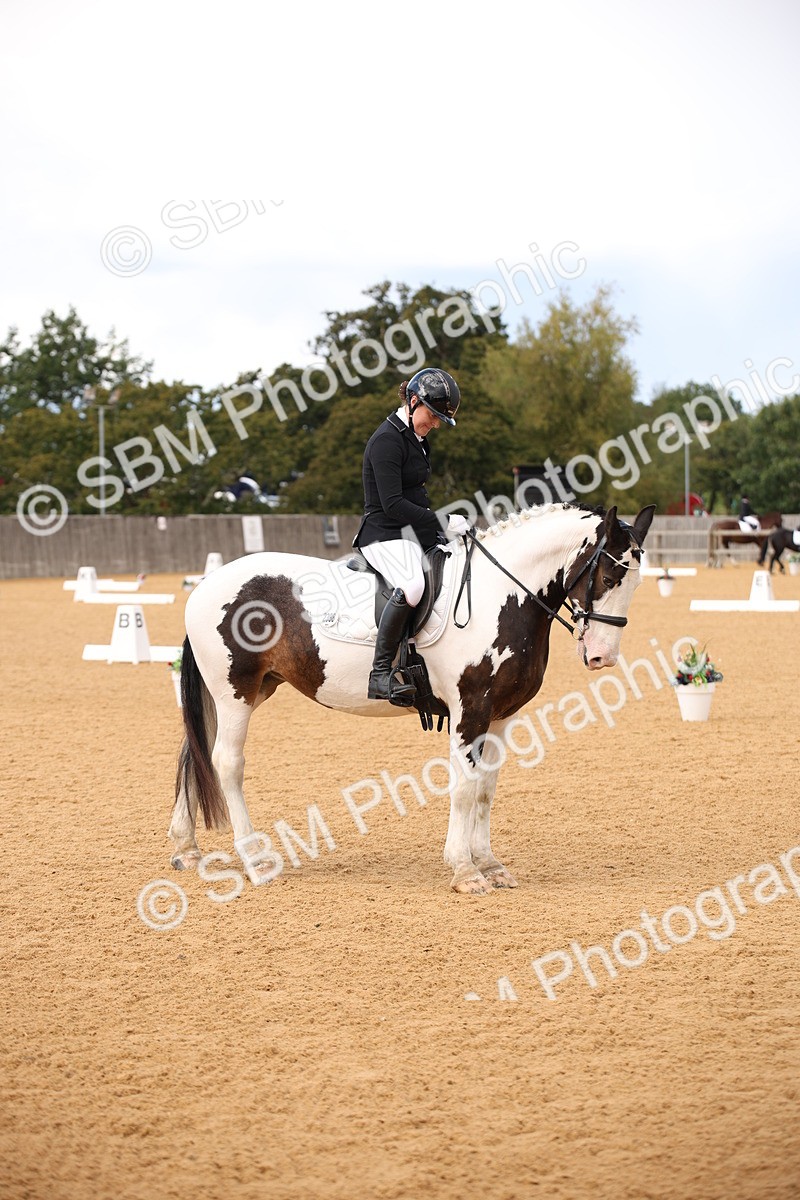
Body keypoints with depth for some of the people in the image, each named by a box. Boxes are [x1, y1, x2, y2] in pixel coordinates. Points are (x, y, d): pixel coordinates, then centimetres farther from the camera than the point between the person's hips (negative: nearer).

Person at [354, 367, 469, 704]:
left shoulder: (416, 438, 17)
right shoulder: (387, 439, -14)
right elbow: (393, 504, -21)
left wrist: (442, 522, 9)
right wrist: (441, 522, -20)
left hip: (416, 533, 10)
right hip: (385, 535, -10)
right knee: (412, 585, -37)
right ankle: (380, 674, -34)